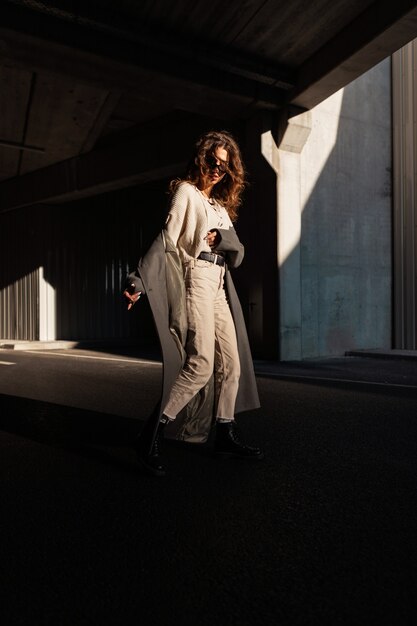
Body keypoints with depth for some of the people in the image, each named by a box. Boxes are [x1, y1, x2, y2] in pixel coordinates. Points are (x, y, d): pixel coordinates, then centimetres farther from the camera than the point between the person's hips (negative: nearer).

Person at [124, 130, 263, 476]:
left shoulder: (220, 205, 23)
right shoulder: (187, 191, 3)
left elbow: (238, 254, 13)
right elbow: (167, 239, -12)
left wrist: (223, 239, -10)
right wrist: (139, 281, -24)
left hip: (219, 287, 8)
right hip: (195, 281, -8)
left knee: (231, 363, 7)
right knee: (201, 363, -19)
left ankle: (225, 434, 17)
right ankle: (151, 435, -14)